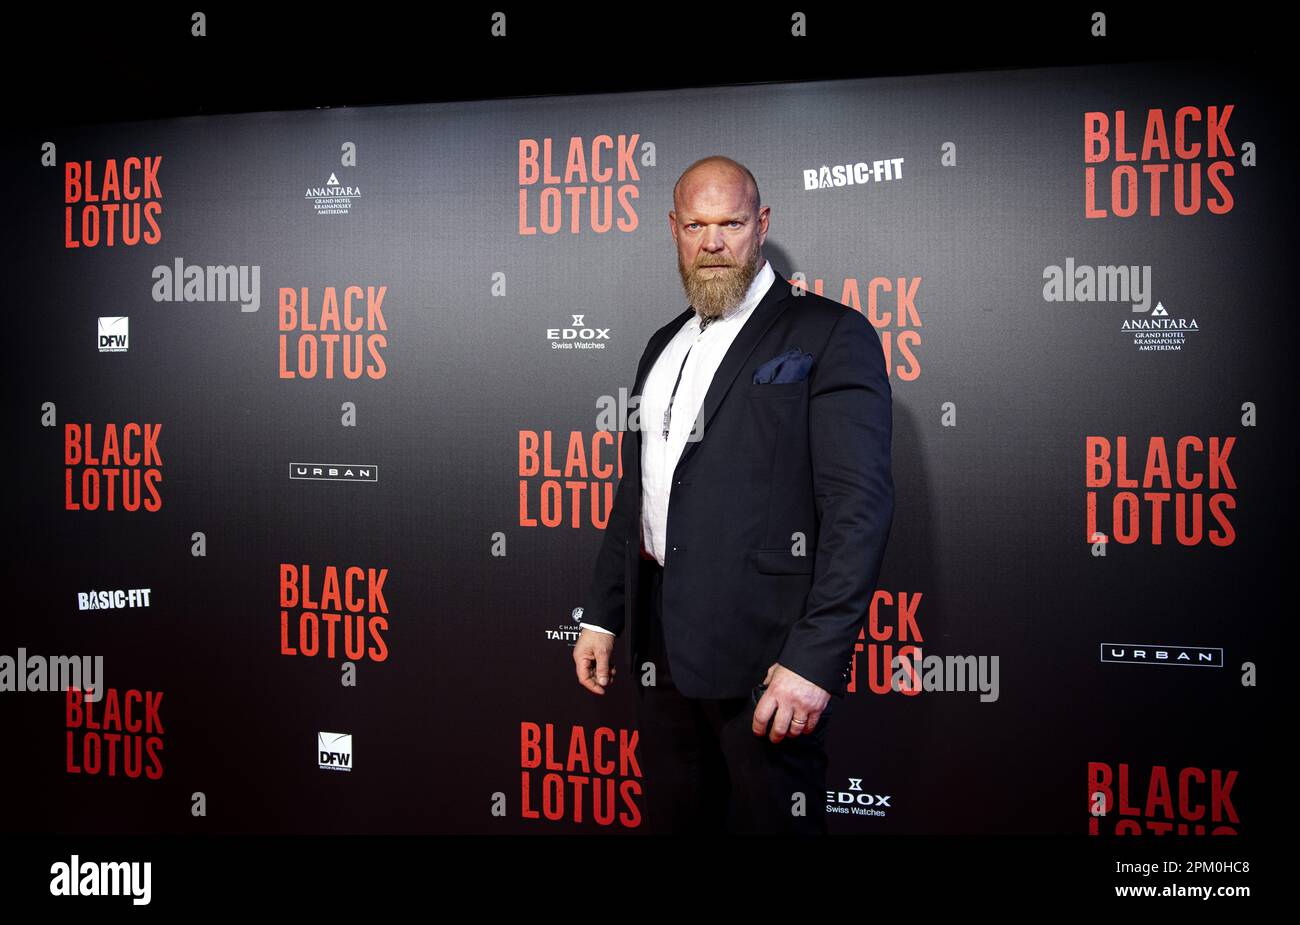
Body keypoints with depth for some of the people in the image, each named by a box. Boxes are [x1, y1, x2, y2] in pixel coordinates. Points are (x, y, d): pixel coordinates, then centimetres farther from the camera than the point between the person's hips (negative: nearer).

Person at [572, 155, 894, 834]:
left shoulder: (829, 334, -6)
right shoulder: (665, 345, 17)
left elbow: (859, 504, -15)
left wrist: (815, 658, -21)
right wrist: (601, 616, 16)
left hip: (766, 644, -6)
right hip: (663, 640, 7)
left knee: (770, 818, 4)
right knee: (672, 817, 17)